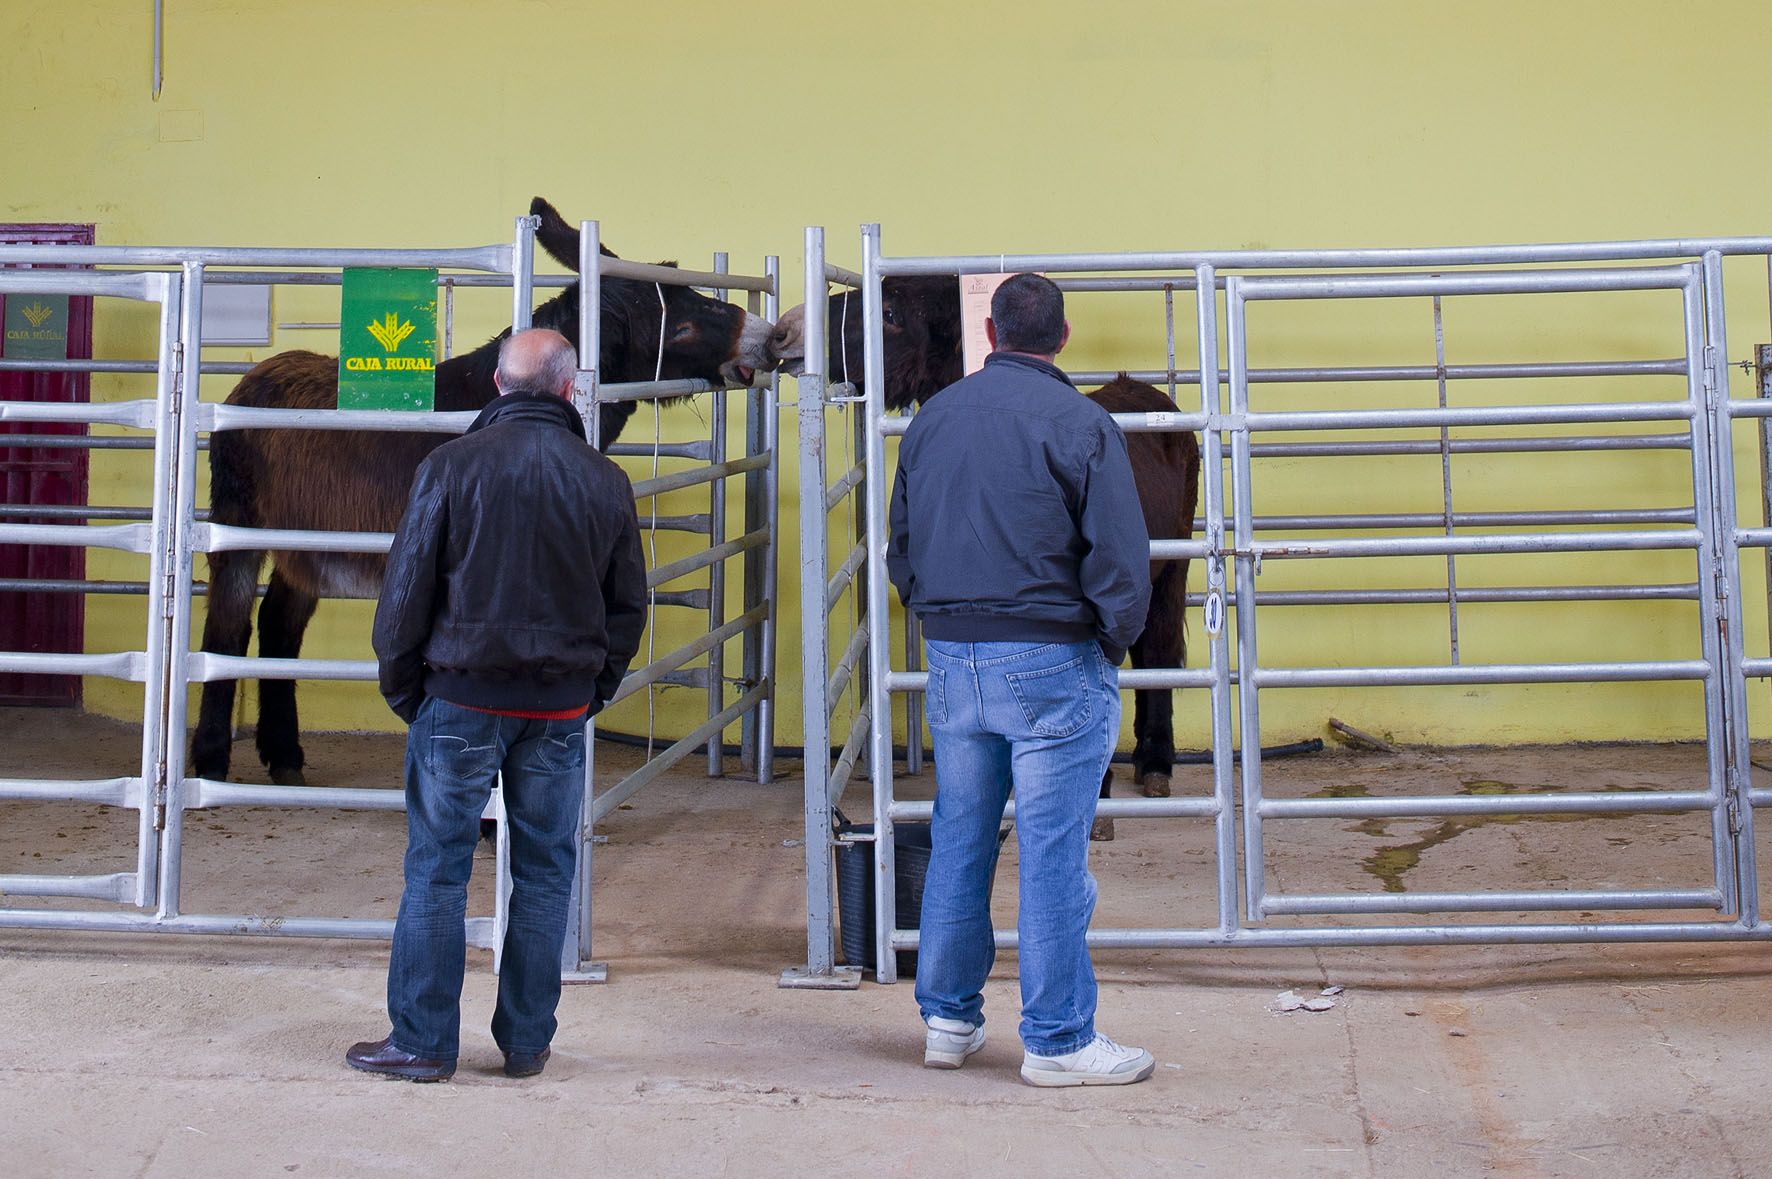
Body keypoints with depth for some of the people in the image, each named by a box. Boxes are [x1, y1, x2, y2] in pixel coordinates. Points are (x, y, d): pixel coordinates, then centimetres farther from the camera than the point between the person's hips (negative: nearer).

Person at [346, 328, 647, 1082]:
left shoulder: (451, 466, -6)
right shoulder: (605, 482, 3)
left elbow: (407, 589, -4)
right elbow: (628, 605, 9)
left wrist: (402, 688, 7)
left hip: (463, 700, -2)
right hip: (561, 707, 2)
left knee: (437, 871, 5)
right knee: (544, 875, 10)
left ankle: (422, 1042, 9)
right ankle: (526, 1042, 15)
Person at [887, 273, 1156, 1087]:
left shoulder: (932, 417, 10)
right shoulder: (1079, 423, -8)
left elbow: (902, 546, 17)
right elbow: (1120, 555, -11)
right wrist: (1113, 644, 3)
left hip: (951, 658, 6)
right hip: (1050, 661, -5)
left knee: (957, 839, 14)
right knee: (1053, 851, 0)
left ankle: (948, 1019, 22)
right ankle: (1057, 1039, 6)